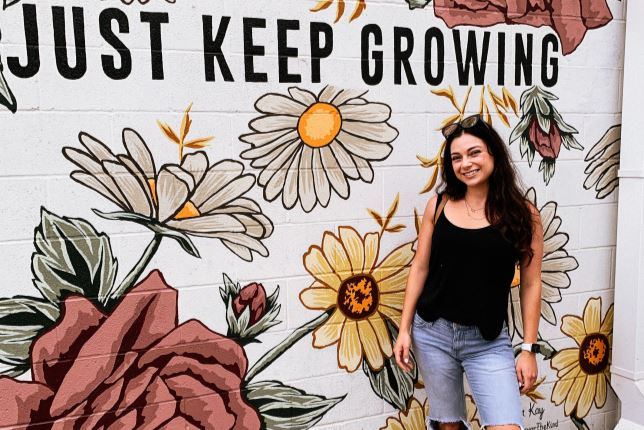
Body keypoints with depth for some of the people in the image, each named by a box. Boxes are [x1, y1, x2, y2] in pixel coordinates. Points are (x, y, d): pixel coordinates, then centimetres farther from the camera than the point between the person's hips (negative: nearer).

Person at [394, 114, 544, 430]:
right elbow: (420, 268, 4)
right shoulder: (438, 205, 0)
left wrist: (529, 348, -2)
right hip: (432, 333, 2)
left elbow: (530, 285, -2)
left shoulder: (523, 214, -5)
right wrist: (404, 329, 3)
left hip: (488, 341, -1)